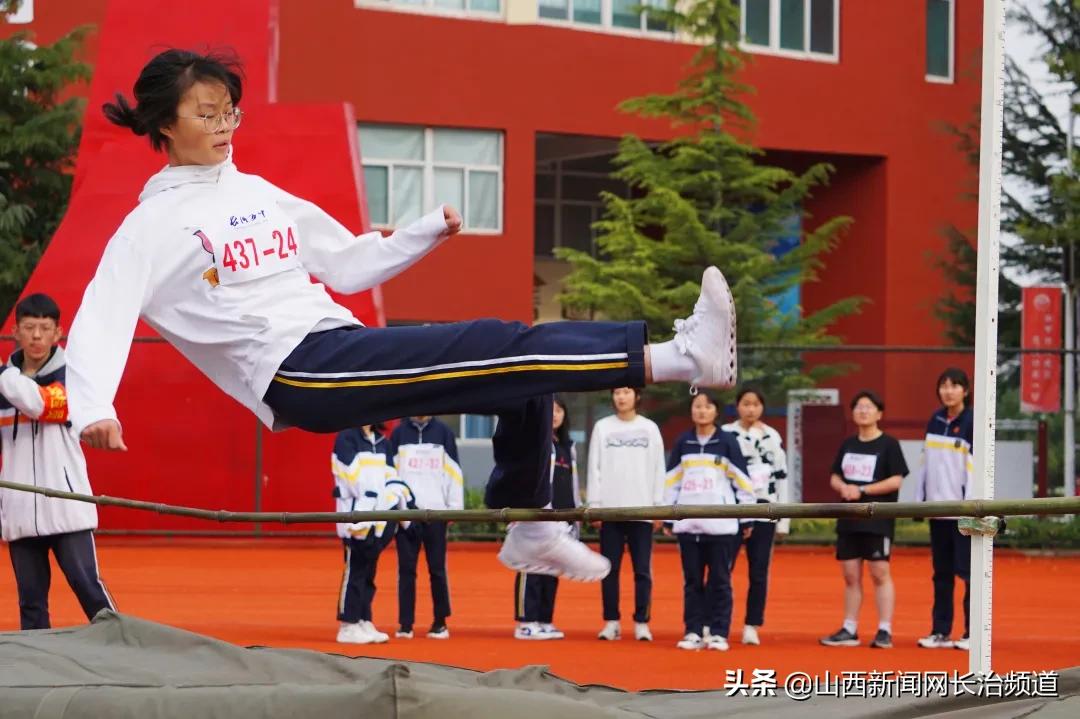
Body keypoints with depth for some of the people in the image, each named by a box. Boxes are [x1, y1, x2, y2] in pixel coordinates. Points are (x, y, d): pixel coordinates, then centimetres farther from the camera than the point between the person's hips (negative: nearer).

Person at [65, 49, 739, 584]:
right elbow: (101, 321, -11)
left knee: (523, 379, -1)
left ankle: (530, 530, 12)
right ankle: (678, 356, -32)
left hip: (345, 349, 8)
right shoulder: (152, 226, -1)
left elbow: (347, 264, 26)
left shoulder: (258, 193, 19)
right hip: (295, 374, -8)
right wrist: (92, 410, -29)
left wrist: (427, 233, 12)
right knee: (499, 348, -22)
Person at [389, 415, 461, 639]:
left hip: (436, 511, 0)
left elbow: (454, 471, 6)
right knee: (406, 569, 0)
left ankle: (440, 623, 10)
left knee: (437, 569, 2)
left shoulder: (443, 433, 7)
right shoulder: (399, 433, 8)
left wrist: (454, 507, -1)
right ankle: (405, 624, 4)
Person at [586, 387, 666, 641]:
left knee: (642, 570, -1)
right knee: (610, 568, 1)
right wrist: (594, 505, -2)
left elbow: (658, 469, 7)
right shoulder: (602, 427, 7)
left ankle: (642, 623, 3)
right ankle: (611, 622, 7)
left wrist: (658, 506, 1)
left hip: (642, 510, 0)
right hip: (610, 509, 0)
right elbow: (595, 468, 5)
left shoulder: (649, 429, 8)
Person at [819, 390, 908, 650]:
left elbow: (896, 480, -10)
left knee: (880, 573, -6)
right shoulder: (848, 445, 14)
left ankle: (885, 631, -3)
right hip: (848, 520, 6)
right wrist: (843, 487, -6)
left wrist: (862, 490, -15)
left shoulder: (889, 444, -4)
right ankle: (849, 630, 13)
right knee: (850, 575, 8)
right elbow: (834, 477, 17)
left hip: (878, 520, -6)